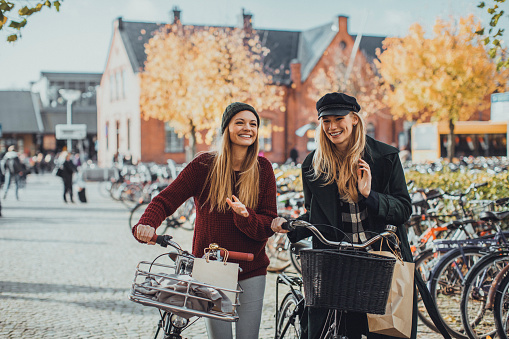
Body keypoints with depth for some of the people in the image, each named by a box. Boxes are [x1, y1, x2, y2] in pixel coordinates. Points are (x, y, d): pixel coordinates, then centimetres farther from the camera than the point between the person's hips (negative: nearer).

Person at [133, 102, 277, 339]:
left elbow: (268, 225, -3)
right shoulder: (204, 165, -4)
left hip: (251, 272, 2)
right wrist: (146, 224, -30)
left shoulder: (263, 169, 1)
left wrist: (245, 215, -24)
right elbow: (165, 200, -9)